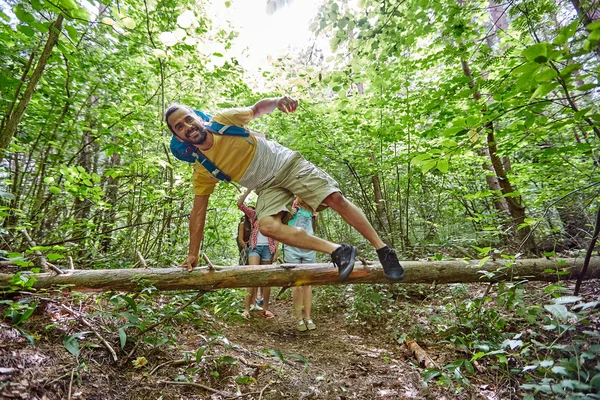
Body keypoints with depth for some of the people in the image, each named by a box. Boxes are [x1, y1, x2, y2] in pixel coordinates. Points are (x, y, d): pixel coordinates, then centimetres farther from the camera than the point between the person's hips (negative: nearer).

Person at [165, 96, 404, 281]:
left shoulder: (224, 120, -8)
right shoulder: (201, 171, -4)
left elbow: (258, 108, 4)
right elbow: (198, 211, 1)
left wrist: (277, 101, -20)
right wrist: (193, 254, 1)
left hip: (287, 163, -2)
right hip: (268, 188, 2)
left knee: (336, 199, -16)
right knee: (266, 225, -26)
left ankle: (383, 250, -1)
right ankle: (338, 251, -19)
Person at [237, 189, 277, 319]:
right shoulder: (254, 214, 9)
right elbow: (239, 204, -4)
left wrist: (276, 252, -2)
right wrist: (249, 189, -9)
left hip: (268, 248, 1)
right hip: (255, 247, -1)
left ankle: (265, 309, 16)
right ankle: (247, 308, -13)